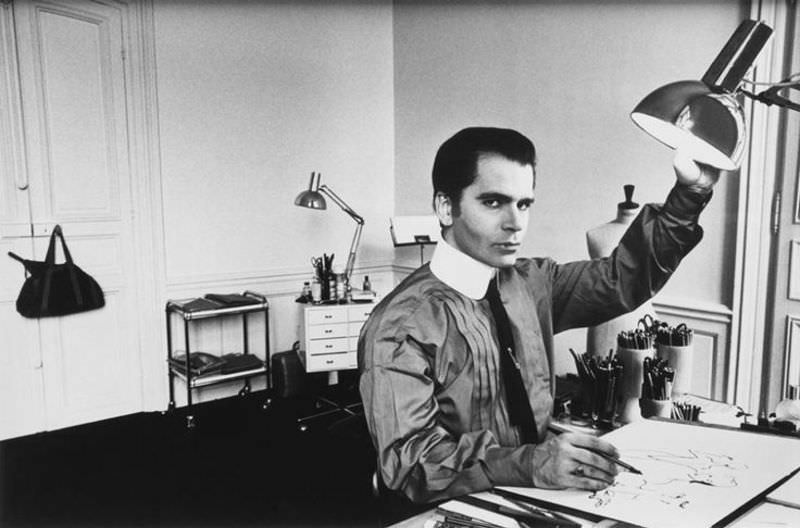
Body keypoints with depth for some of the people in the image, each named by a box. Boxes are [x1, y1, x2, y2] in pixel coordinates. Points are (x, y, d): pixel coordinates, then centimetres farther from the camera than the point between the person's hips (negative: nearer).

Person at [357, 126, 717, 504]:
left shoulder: (531, 282, 3)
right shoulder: (401, 325, -18)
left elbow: (625, 278, 7)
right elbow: (409, 462, -23)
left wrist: (691, 191, -5)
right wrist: (529, 464, -34)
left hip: (536, 502, 7)